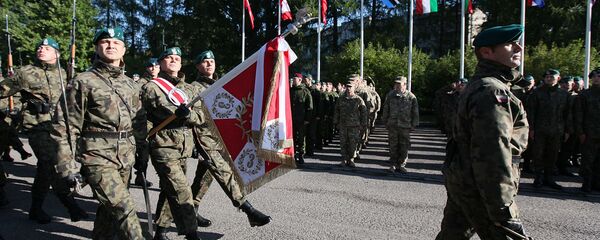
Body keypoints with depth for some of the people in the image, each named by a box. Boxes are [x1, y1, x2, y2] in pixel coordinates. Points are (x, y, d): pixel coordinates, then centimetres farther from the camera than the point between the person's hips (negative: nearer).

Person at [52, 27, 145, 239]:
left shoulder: (130, 85, 12)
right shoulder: (83, 82, -4)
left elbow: (139, 122, 19)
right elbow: (66, 128, -6)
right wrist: (67, 168, -10)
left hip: (126, 158, 6)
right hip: (97, 158, -5)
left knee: (109, 206, 16)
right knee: (124, 207, -12)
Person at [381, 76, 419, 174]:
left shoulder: (411, 97, 0)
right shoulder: (390, 95, 6)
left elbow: (415, 112, 5)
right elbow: (385, 110, 12)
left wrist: (413, 124, 2)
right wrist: (385, 122, 9)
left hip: (405, 126, -1)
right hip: (392, 125, 1)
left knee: (404, 147, 4)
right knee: (393, 146, 5)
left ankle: (401, 165, 15)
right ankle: (393, 165, 14)